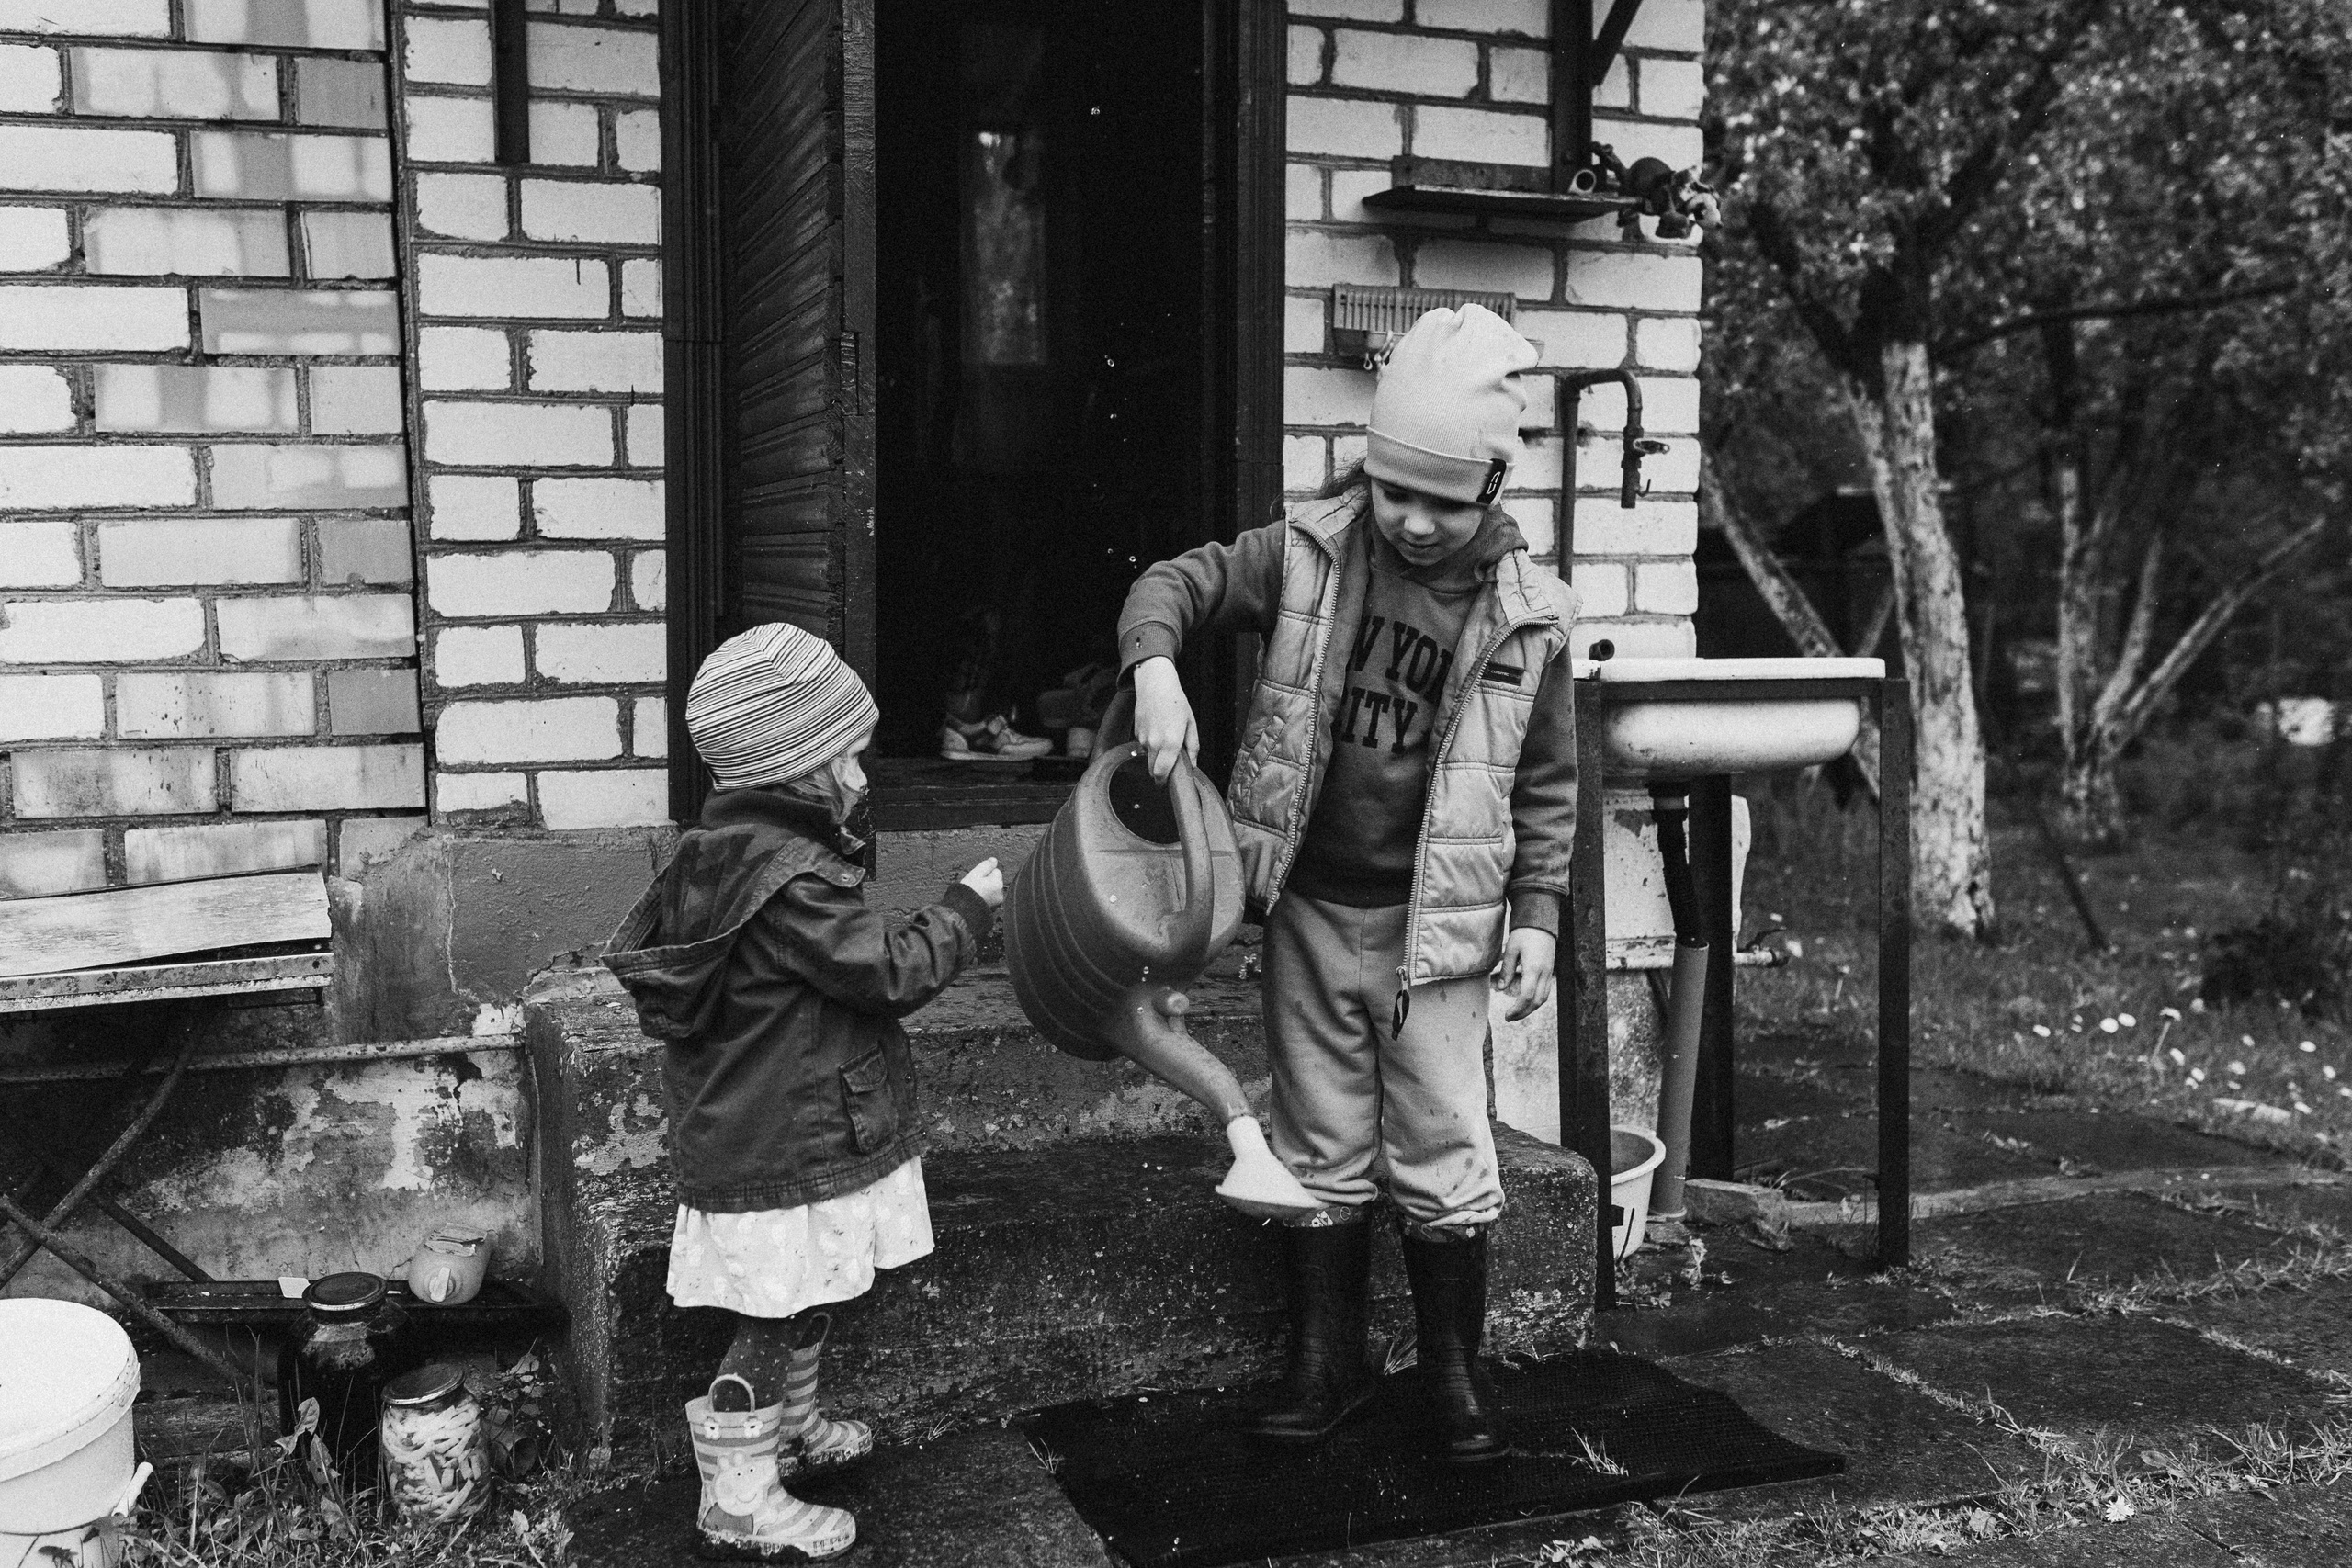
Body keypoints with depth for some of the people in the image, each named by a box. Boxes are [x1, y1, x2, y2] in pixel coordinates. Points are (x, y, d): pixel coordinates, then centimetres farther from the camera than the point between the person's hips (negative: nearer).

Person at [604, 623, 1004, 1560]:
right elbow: (891, 972, -23)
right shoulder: (785, 877, -27)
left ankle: (791, 1430, 44)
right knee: (776, 1318, 2)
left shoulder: (729, 845, 5)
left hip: (755, 1127, 10)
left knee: (797, 1306, 26)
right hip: (784, 1154, -10)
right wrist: (969, 907, -8)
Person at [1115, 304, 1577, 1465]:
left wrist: (1538, 913, -1)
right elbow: (1175, 585, 1)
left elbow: (1546, 781, 3)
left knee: (1442, 1156, 4)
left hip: (1437, 923, -1)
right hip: (1309, 908, 2)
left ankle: (1456, 1368, 24)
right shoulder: (1309, 552, -6)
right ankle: (1326, 1361, 28)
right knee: (1319, 1148, 13)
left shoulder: (1525, 613, -5)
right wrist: (1156, 668, -21)